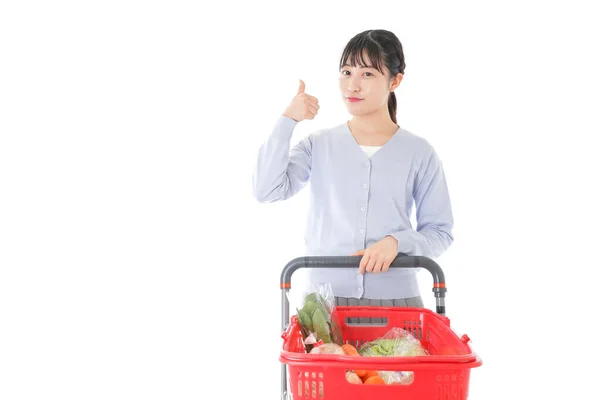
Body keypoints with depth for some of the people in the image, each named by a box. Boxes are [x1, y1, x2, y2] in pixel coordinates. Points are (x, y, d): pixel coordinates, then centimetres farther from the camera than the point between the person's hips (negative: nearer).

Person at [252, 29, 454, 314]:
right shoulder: (318, 145, 4)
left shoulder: (419, 153, 1)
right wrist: (287, 120, -11)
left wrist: (396, 241, -16)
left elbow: (440, 231, 2)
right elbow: (267, 190, -10)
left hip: (395, 300, 0)